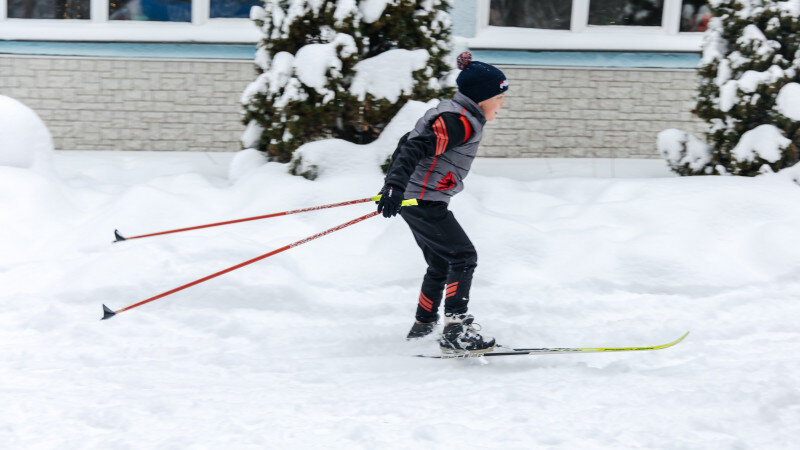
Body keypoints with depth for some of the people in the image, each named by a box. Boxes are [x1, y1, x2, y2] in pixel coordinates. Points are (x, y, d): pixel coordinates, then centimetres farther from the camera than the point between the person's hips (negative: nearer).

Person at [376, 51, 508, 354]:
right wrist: (396, 185, -39)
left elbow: (408, 142, 22)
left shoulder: (451, 114, 15)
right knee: (463, 257, -11)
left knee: (441, 265, 19)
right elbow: (418, 147, -29)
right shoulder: (459, 121, -18)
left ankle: (423, 327, 30)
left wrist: (392, 183, 29)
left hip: (415, 200, 11)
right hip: (423, 201, -11)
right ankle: (455, 332, -15)